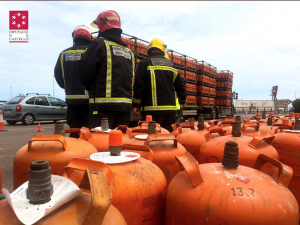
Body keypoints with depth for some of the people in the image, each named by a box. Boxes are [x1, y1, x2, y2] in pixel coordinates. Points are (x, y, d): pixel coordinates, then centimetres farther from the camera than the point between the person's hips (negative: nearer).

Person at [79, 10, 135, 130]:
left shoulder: (99, 43, -3)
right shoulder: (129, 51, 19)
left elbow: (86, 72, -5)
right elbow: (131, 79, 16)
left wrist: (90, 88, 12)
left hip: (104, 105, -7)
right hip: (125, 105, 7)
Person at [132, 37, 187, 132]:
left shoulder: (145, 63, 0)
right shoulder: (170, 64, 13)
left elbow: (139, 85, -7)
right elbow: (180, 86, 17)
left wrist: (136, 104, -2)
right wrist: (183, 100, 32)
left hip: (152, 109, -4)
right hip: (170, 109, 5)